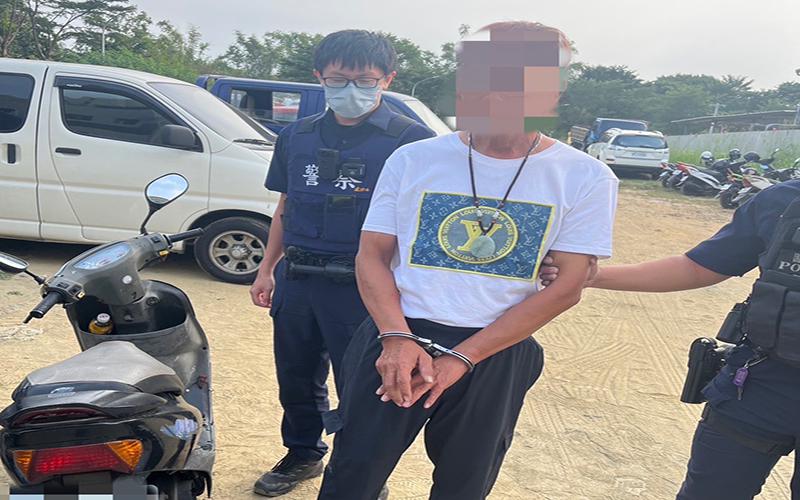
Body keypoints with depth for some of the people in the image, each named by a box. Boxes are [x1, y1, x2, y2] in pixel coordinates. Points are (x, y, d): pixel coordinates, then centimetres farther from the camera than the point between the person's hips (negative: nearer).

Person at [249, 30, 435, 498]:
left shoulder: (411, 139, -8)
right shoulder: (297, 136, 10)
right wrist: (267, 268, 16)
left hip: (363, 287, -5)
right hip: (296, 280, 6)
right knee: (296, 377, 19)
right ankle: (303, 455, 42)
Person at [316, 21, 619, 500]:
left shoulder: (585, 178, -4)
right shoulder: (413, 159, 0)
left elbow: (564, 288, -7)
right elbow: (372, 256, 2)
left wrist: (460, 358, -12)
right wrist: (397, 338, -16)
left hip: (495, 357, 0)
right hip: (396, 341, 0)